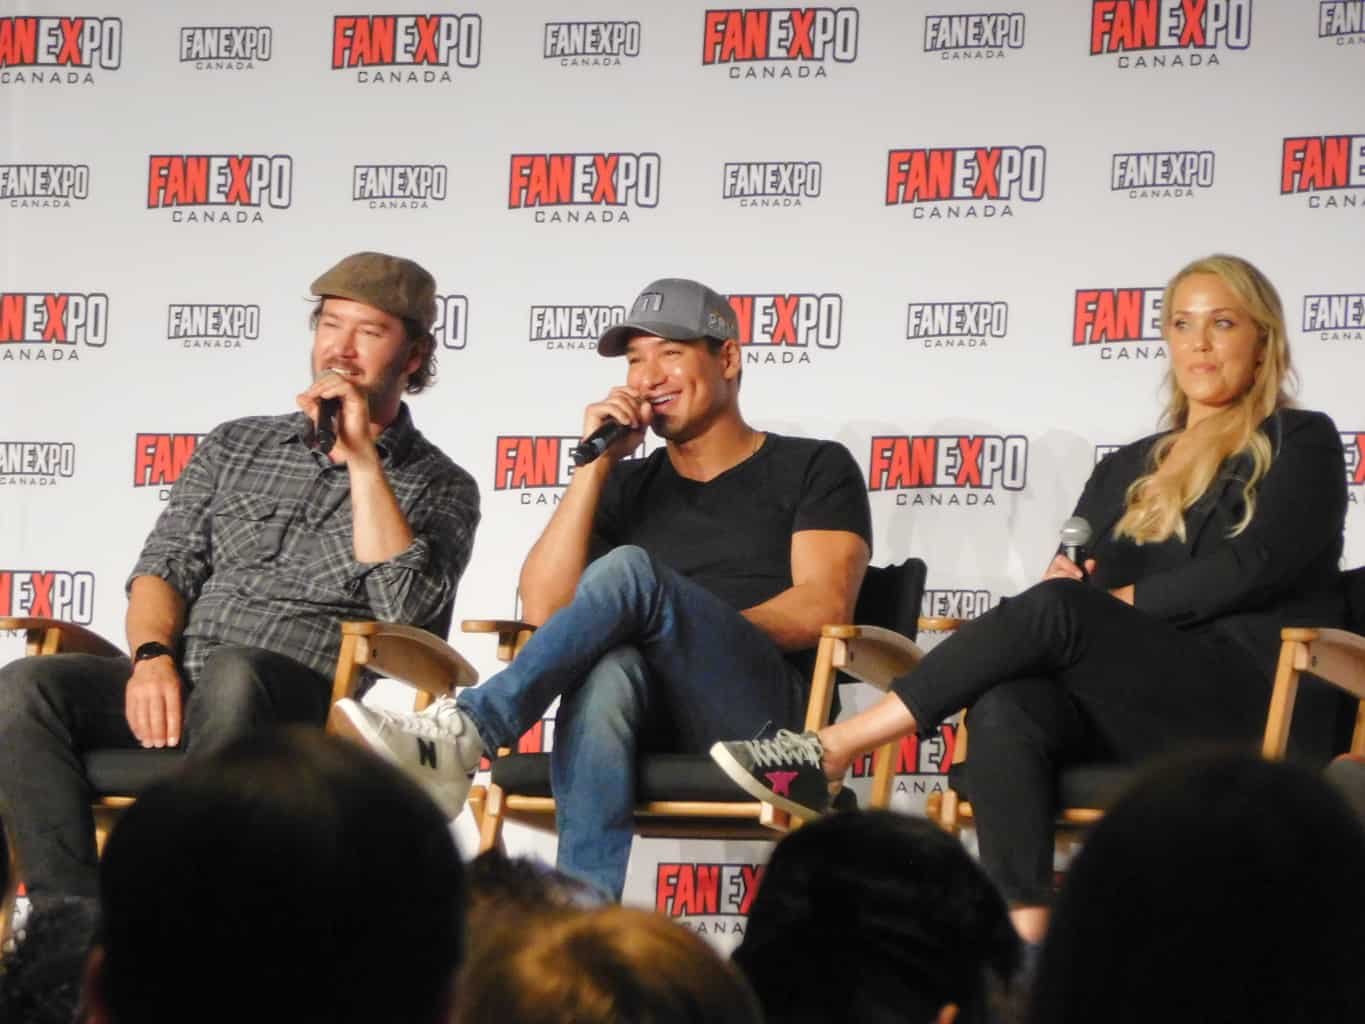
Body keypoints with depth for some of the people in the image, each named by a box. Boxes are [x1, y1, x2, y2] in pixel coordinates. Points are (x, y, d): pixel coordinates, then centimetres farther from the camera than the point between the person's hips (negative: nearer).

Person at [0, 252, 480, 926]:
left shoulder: (438, 487, 13)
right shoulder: (236, 447, 25)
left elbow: (408, 608, -6)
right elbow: (164, 566, 15)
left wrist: (361, 459, -6)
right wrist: (153, 657, -7)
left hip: (309, 708, -4)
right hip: (176, 690, 4)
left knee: (232, 675, -39)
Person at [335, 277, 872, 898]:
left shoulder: (815, 468, 15)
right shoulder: (629, 486, 26)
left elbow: (824, 608, -1)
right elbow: (545, 608, 11)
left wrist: (696, 637, -10)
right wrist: (596, 465, 7)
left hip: (767, 717, -3)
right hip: (652, 724, 3)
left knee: (629, 571, -29)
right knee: (609, 672, -37)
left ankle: (459, 737, -42)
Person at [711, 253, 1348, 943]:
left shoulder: (1300, 444, 12)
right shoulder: (1126, 470, 28)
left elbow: (1254, 566, -4)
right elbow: (1077, 579, 19)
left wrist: (1120, 601, -4)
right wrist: (1069, 582, -5)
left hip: (1251, 701, -5)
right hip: (1131, 717, 5)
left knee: (1056, 611, -29)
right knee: (1006, 707, -31)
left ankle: (830, 752, -28)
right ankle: (1024, 946, -46)